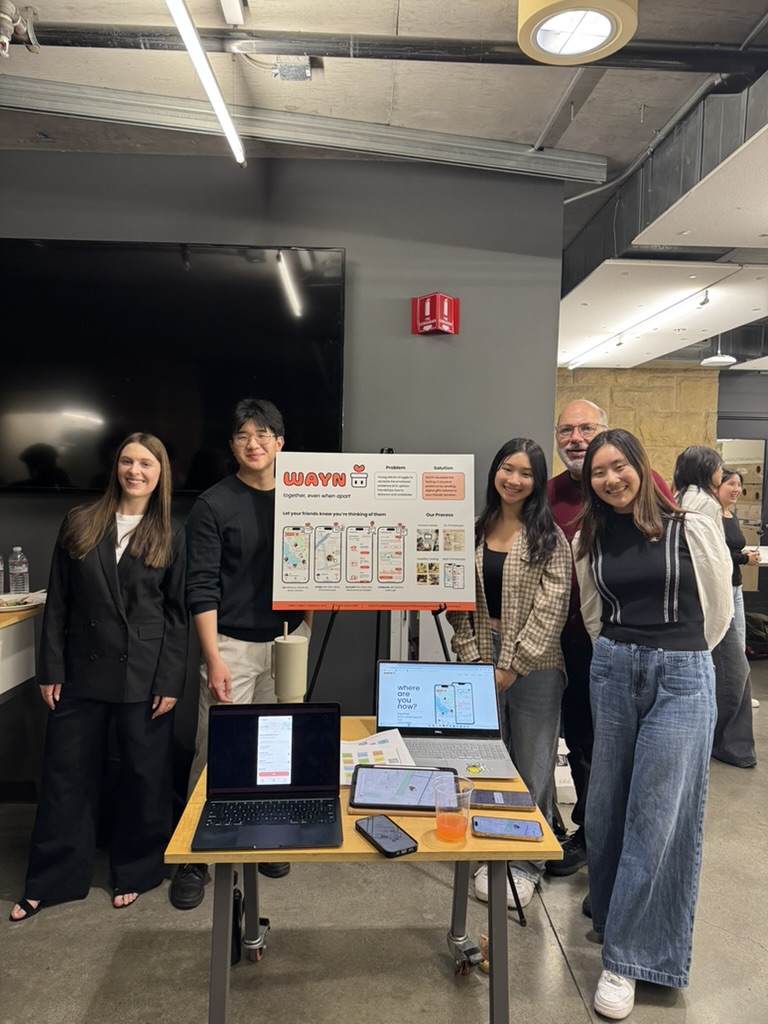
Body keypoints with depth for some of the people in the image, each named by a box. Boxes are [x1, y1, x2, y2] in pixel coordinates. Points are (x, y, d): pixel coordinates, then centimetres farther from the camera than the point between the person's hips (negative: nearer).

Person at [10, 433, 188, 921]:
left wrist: (171, 682, -6)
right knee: (67, 773, 11)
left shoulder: (171, 537, -1)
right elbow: (58, 602, 4)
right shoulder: (80, 524, 3)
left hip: (143, 674, -1)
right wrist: (51, 669, 0)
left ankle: (135, 872, 29)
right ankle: (50, 881, 29)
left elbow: (178, 614, -1)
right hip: (83, 670, 2)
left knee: (145, 776, 9)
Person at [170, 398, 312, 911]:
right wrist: (213, 658, -13)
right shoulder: (213, 505, -4)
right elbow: (202, 587, -8)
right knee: (216, 751, 1)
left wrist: (306, 632, 5)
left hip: (287, 641, 3)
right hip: (233, 643, -3)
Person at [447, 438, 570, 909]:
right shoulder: (475, 531, 8)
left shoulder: (548, 535, -4)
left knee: (532, 764, 7)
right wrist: (471, 656, -2)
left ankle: (528, 861, 24)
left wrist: (512, 664, -13)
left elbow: (551, 606, -10)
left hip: (533, 665, -3)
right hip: (483, 659, 4)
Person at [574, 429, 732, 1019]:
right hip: (612, 671, 4)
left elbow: (719, 609, 4)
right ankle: (610, 911, 36)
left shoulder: (691, 528, -7)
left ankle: (628, 958, 11)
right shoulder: (590, 538, 5)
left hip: (682, 678, -3)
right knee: (607, 806, 13)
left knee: (657, 814, -1)